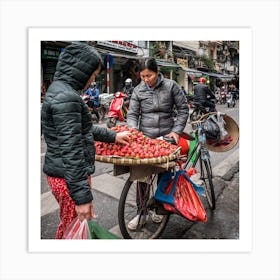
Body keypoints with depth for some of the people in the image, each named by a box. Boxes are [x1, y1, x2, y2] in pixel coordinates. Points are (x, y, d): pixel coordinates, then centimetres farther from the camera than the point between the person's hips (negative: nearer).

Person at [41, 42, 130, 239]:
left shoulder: (59, 90, 12)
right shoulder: (66, 97, -21)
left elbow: (82, 128, 21)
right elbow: (71, 150, -25)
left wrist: (113, 136, 25)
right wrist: (82, 196, -22)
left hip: (59, 173, 10)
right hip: (69, 178, -10)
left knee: (68, 225, 25)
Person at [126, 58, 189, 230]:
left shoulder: (171, 86, -3)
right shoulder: (138, 90, 1)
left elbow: (183, 109, 1)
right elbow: (132, 114, 1)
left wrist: (176, 131, -8)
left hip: (166, 137, 0)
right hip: (145, 137, 1)